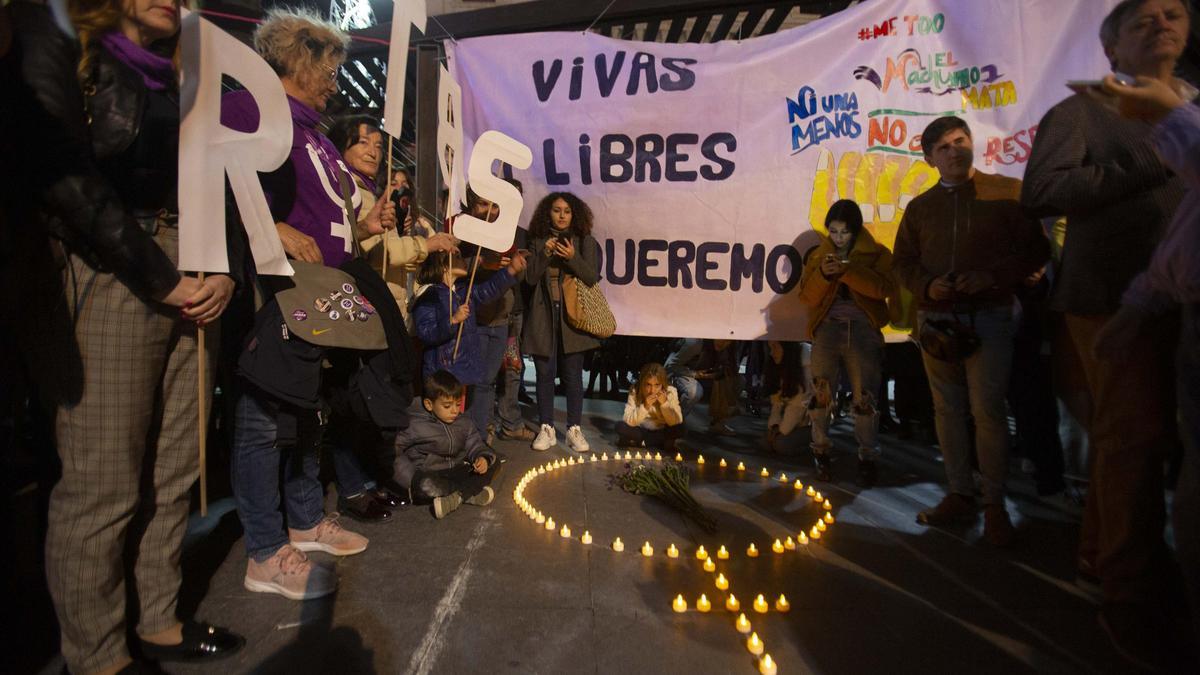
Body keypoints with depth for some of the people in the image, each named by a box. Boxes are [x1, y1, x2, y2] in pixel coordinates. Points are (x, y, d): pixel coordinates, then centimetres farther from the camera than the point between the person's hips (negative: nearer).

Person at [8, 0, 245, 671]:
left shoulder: (179, 82, 20)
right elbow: (62, 170, -12)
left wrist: (226, 271, -2)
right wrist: (160, 281, -14)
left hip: (189, 284, 6)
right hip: (104, 278, -6)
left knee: (174, 475, 8)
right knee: (103, 487, -2)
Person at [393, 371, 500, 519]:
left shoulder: (464, 424, 3)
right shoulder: (416, 426, -10)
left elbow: (475, 446, 5)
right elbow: (394, 450, -6)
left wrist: (483, 458, -20)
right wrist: (412, 479, -17)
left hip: (457, 473, 5)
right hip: (429, 475, -4)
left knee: (493, 465, -10)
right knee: (425, 485, -39)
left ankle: (455, 498, -25)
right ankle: (472, 494, -21)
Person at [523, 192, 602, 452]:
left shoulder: (585, 241, 4)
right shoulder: (538, 241, 9)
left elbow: (592, 277, -4)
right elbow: (530, 278, 1)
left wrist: (573, 258, -18)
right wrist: (544, 254, -13)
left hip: (572, 315, -1)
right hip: (543, 316, 2)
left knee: (573, 374, 1)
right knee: (545, 373, 5)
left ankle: (574, 429, 11)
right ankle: (547, 429, 14)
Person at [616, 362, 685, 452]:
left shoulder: (671, 392, -18)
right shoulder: (635, 391, -19)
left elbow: (676, 423, -22)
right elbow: (628, 421, -24)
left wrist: (664, 403, -32)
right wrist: (645, 406, -37)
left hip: (662, 432, 0)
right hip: (641, 431, 1)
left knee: (680, 429, -30)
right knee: (620, 426, -27)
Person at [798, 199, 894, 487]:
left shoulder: (877, 254, 7)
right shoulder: (818, 256, 15)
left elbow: (885, 287, -11)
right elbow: (807, 297, 6)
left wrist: (847, 271, -20)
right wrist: (823, 275, -12)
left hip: (863, 331, -1)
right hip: (827, 329, 2)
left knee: (865, 397, -1)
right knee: (821, 393, -4)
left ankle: (868, 458, 13)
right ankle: (821, 452, 11)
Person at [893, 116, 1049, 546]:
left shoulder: (1006, 193, 3)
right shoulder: (920, 207, 12)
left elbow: (1037, 249, 0)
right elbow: (902, 262, 12)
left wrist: (993, 276, -15)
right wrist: (928, 285, -7)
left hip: (989, 315, -4)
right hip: (936, 320, 4)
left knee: (987, 408, -9)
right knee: (948, 409, 7)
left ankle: (994, 504, 3)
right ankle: (960, 496, 17)